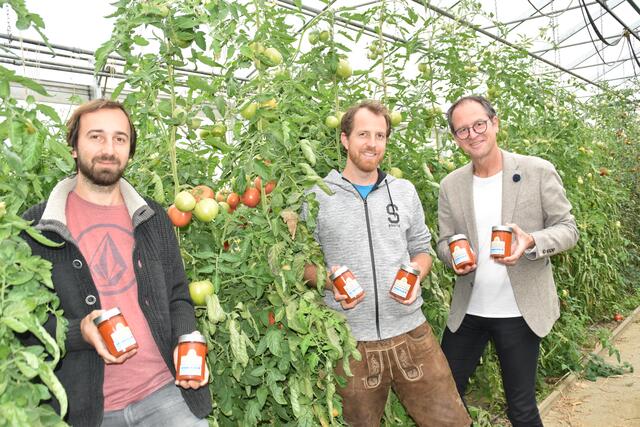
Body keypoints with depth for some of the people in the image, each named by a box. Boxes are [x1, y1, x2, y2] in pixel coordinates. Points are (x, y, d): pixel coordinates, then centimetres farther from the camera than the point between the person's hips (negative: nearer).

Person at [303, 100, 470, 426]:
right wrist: (330, 282, -15)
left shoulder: (404, 191, 7)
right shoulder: (317, 197, -2)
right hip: (349, 341, -2)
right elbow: (305, 262, 4)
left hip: (410, 332, 2)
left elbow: (421, 250, 13)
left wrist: (414, 275, -8)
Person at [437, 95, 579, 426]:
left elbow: (567, 228, -3)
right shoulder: (450, 185, 1)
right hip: (467, 311, 3)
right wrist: (455, 257, -16)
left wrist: (532, 241, -24)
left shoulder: (539, 171, -7)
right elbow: (444, 242, 7)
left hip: (520, 312, -2)